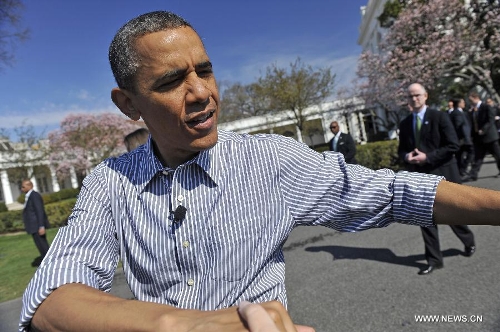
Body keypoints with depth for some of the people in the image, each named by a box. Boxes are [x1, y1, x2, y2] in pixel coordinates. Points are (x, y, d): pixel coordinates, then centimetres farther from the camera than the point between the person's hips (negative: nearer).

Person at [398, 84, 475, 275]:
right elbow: (401, 150, 14)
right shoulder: (405, 124, 8)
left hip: (442, 174, -3)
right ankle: (434, 260, 16)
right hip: (419, 177, 4)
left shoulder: (439, 117, -5)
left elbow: (453, 146, -11)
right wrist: (407, 156, -9)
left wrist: (428, 157, -19)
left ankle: (469, 242, 42)